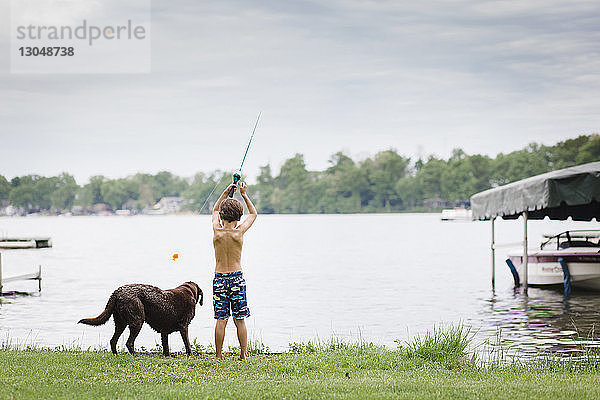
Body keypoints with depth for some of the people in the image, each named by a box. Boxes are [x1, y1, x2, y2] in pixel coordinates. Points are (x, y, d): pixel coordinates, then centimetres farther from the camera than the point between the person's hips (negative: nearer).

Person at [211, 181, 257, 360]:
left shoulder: (217, 231, -6)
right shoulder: (239, 232, -9)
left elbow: (215, 211, 16)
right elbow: (253, 214, 11)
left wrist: (227, 192, 19)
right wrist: (244, 195, 18)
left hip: (219, 278, 1)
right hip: (237, 278, -1)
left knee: (221, 320, 2)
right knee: (240, 320, 4)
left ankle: (219, 355, 4)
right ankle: (243, 354, 6)